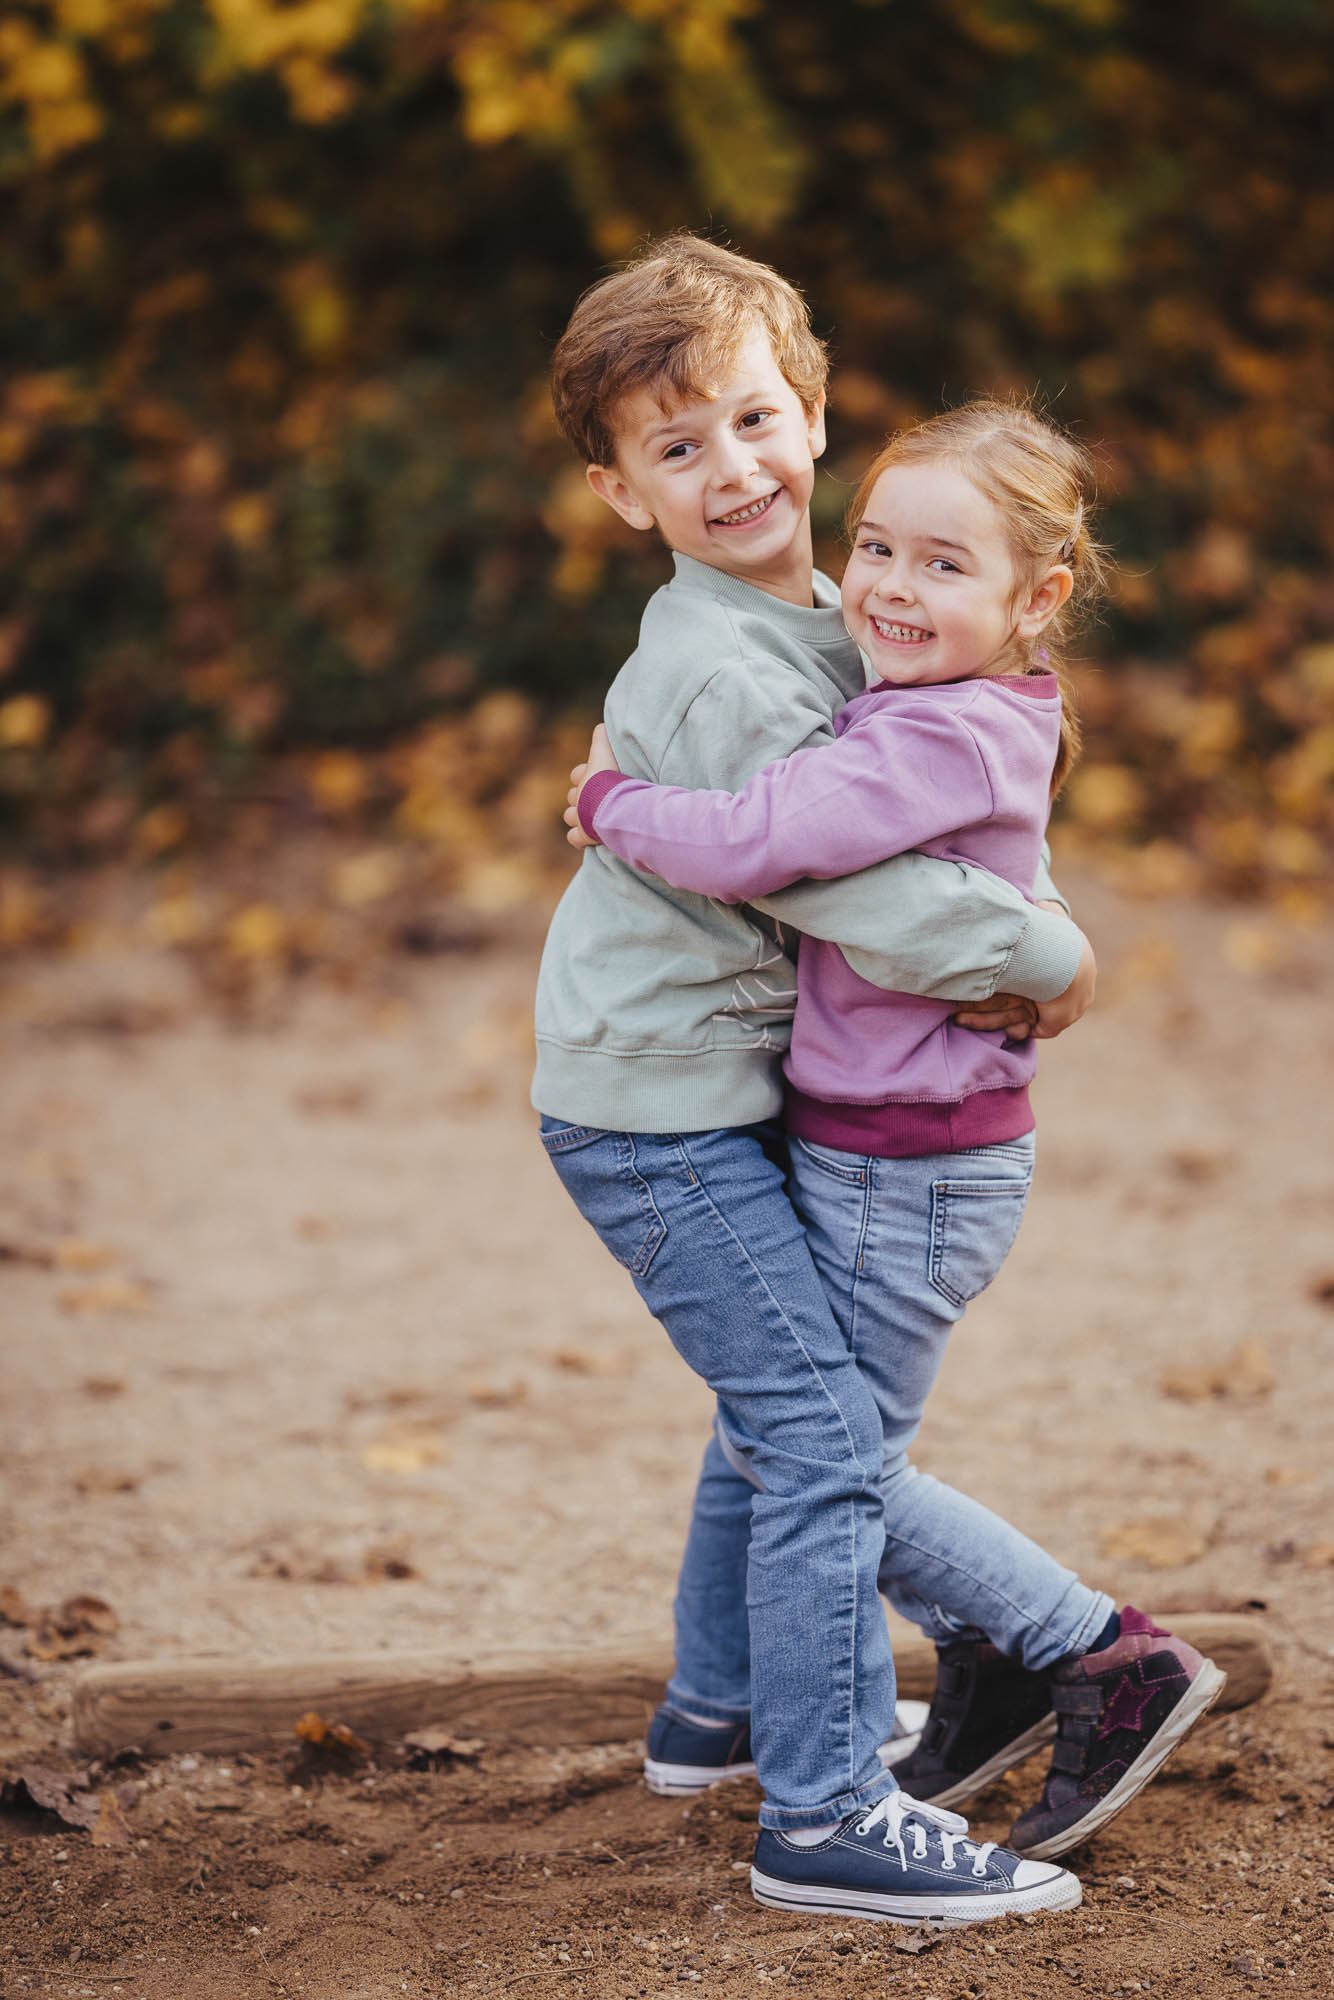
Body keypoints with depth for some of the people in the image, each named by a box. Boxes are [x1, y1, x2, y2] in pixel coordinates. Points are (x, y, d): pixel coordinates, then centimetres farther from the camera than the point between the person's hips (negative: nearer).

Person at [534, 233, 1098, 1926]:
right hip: (659, 1104, -10)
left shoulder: (818, 615, 7)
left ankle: (718, 1705, 40)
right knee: (823, 1428, -12)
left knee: (776, 1395, 23)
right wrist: (1047, 958, -14)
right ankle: (827, 1814, -8)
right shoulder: (714, 672, -24)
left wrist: (984, 955, 8)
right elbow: (838, 884, -27)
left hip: (721, 1083, 10)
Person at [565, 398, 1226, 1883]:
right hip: (866, 1149, 9)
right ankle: (990, 1665, 32)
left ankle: (1117, 1661, 13)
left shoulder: (948, 734, -24)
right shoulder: (916, 709, 6)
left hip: (914, 1170, -9)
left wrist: (611, 803, -14)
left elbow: (751, 844, -32)